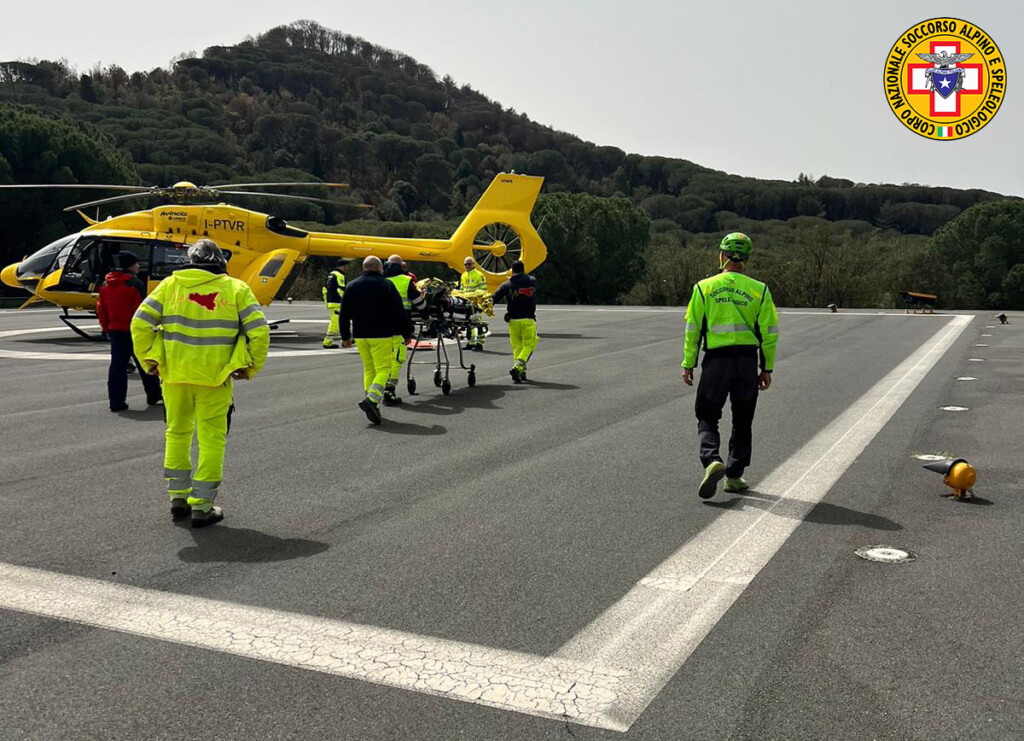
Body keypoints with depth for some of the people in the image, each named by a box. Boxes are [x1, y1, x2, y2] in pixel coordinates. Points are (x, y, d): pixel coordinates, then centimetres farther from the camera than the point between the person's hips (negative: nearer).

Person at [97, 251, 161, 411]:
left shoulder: (105, 285, 9)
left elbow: (101, 308, 11)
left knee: (117, 365, 6)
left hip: (115, 330, 6)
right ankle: (154, 396, 16)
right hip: (134, 330, -6)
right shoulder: (134, 283, -12)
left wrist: (106, 328, 19)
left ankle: (116, 402, 3)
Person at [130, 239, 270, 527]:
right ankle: (202, 506, 7)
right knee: (211, 439, 7)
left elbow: (140, 323, -1)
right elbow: (259, 331, -7)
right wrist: (251, 367, 4)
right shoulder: (236, 288, 1)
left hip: (174, 374, 2)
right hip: (215, 377, -2)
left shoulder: (171, 284, 5)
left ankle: (178, 498, 26)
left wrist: (149, 359, 8)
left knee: (177, 433, 20)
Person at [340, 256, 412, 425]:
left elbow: (344, 314, 14)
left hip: (360, 336, 5)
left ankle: (372, 404, 12)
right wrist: (407, 334, 4)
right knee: (383, 369, -4)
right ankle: (371, 400, -25)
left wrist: (345, 337, 23)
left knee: (368, 369, 14)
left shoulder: (352, 286, 10)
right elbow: (400, 312, -5)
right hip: (381, 335, -5)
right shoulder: (386, 285, -4)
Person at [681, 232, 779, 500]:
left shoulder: (704, 288, -2)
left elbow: (692, 329, -1)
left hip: (715, 360, -1)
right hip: (747, 361, 1)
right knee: (742, 422, 14)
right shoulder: (759, 290, 1)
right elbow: (770, 332, 1)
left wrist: (688, 364, 6)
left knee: (707, 417, 10)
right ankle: (734, 476, 18)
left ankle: (712, 461, -14)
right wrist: (767, 369, 8)